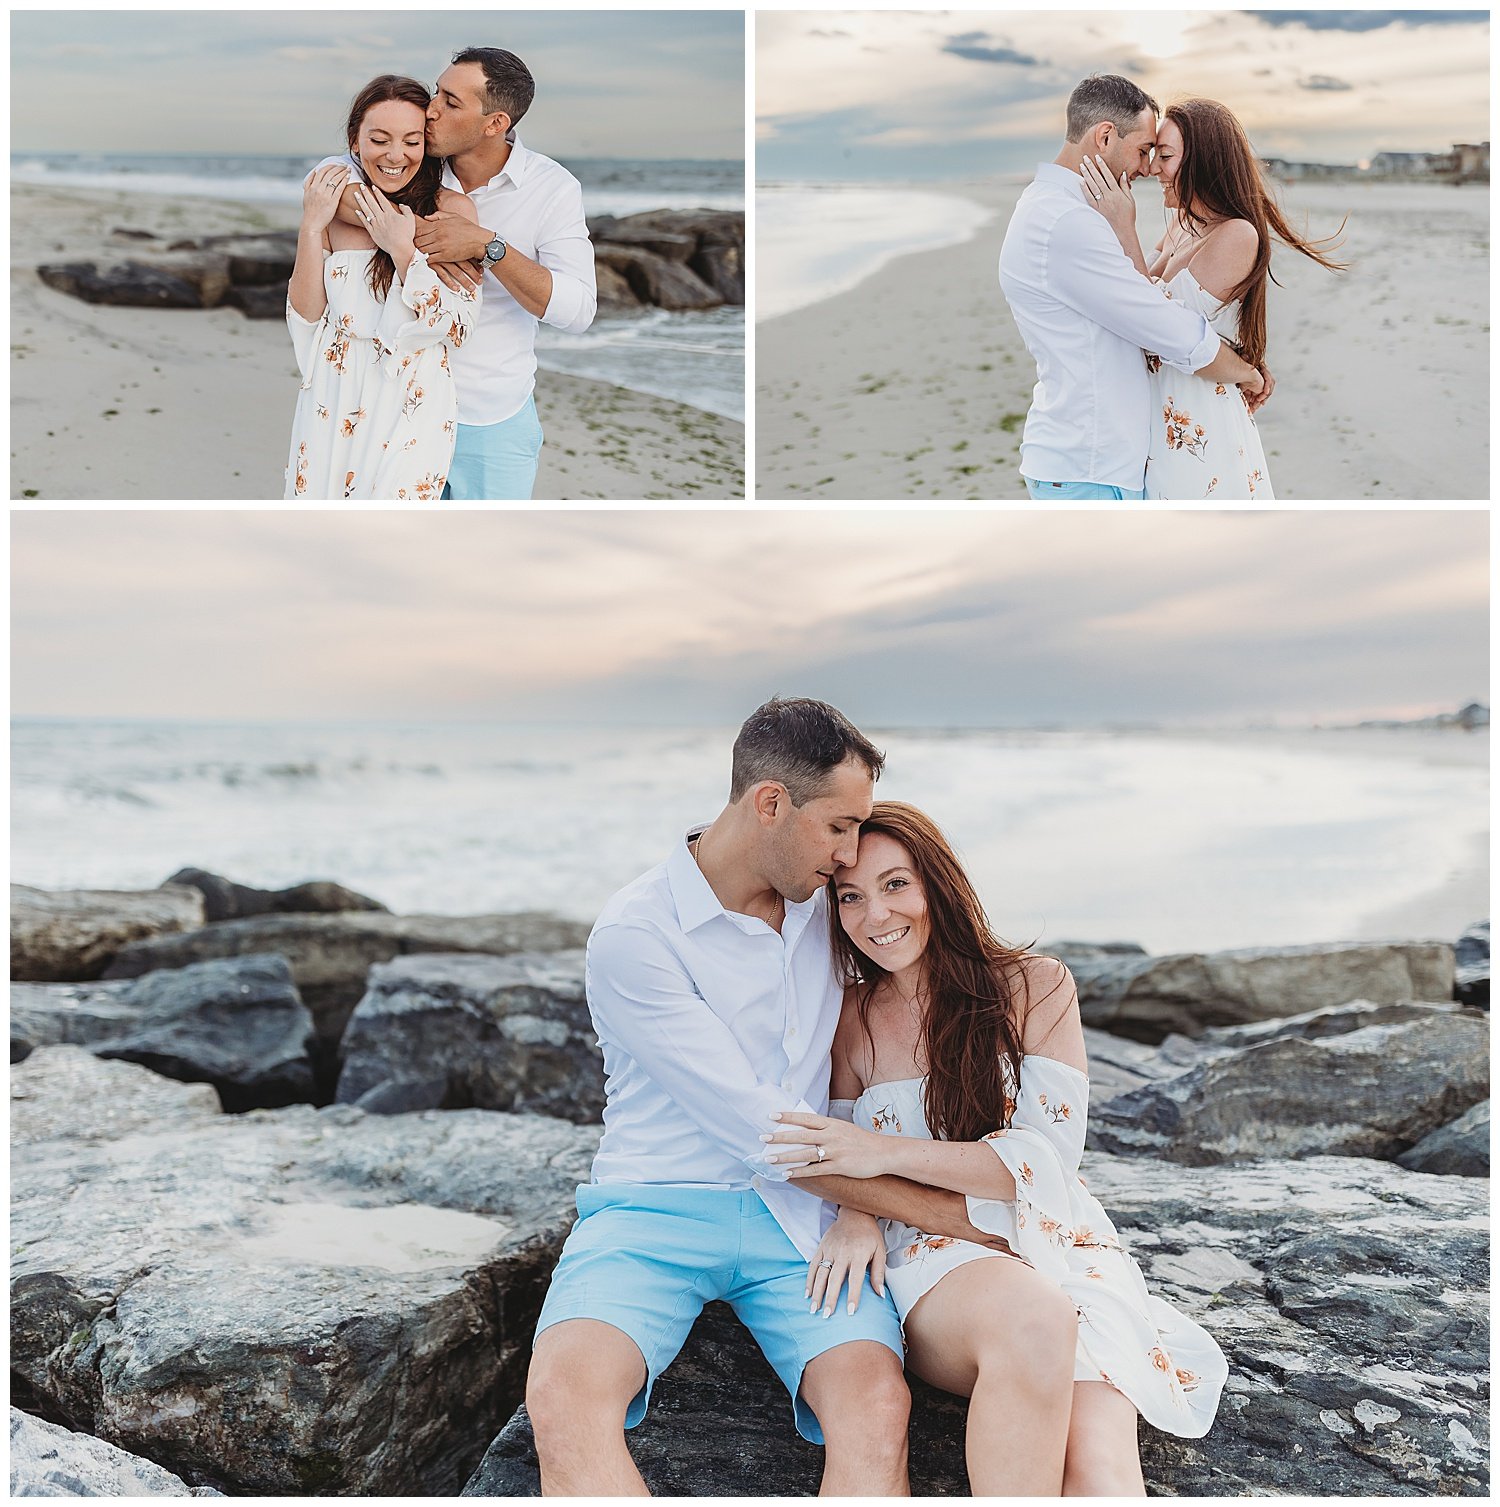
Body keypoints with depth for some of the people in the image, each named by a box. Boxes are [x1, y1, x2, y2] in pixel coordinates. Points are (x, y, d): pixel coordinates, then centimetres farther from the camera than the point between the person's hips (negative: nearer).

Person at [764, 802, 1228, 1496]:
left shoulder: (1037, 988, 1)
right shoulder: (852, 1018, 9)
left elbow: (1045, 1157, -9)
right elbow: (839, 1160, 16)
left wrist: (886, 1153, -18)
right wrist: (855, 1213, -9)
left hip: (1057, 1247, -1)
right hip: (929, 1253, 1)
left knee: (1096, 1460, -34)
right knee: (1035, 1320, -37)